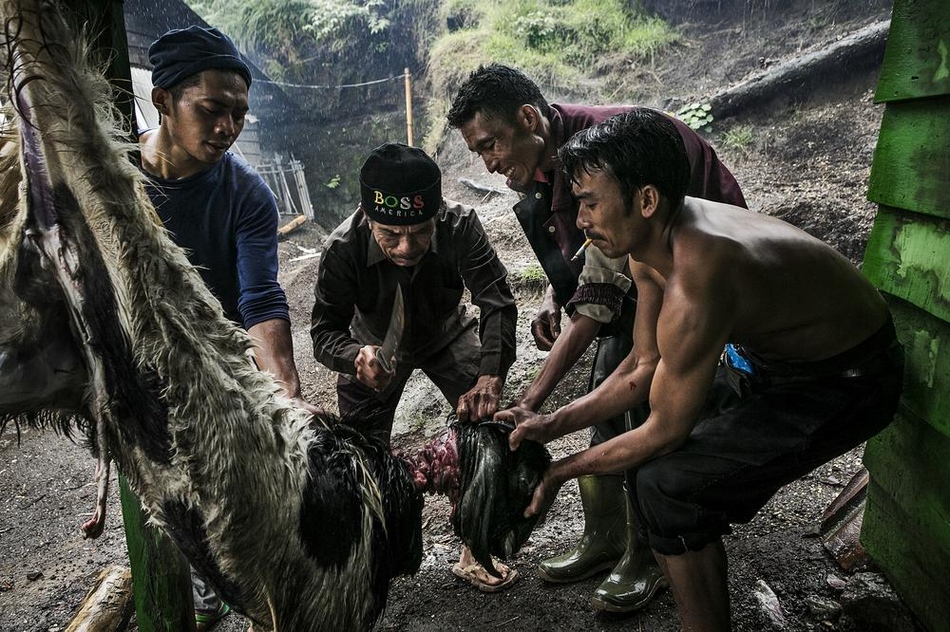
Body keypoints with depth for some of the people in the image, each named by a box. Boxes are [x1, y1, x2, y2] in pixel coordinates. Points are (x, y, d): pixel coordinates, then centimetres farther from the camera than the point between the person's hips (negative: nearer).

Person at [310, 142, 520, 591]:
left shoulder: (459, 226, -35)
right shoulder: (342, 250, -35)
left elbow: (497, 301, -38)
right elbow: (325, 331, -29)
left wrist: (490, 377, -55)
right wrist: (358, 356, -54)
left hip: (447, 335, 1)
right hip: (376, 344, 0)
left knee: (482, 422, -13)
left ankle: (475, 550, 6)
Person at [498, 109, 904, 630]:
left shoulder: (693, 287, -37)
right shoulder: (651, 239, -9)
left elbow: (665, 430, -23)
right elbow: (642, 369, -1)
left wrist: (561, 471, -12)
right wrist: (552, 425, -8)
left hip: (844, 383, -9)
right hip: (762, 356, 9)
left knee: (667, 484, -18)